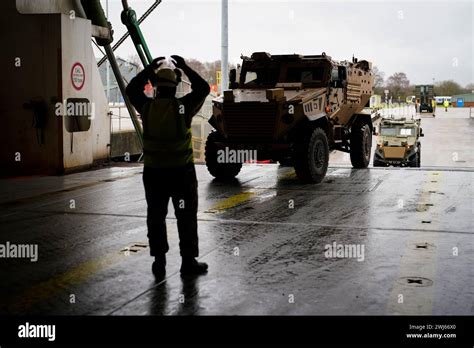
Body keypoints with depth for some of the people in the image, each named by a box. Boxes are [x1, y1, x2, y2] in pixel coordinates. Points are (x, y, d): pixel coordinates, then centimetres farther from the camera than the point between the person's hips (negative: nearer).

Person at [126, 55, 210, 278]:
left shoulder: (146, 108, -4)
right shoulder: (182, 107, -10)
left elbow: (132, 89, 16)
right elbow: (203, 89, 4)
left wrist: (149, 68, 19)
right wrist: (185, 67, 9)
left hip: (153, 172, 2)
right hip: (182, 171, -2)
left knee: (156, 217, 12)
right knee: (186, 217, 8)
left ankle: (159, 262, 14)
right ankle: (188, 262, 13)